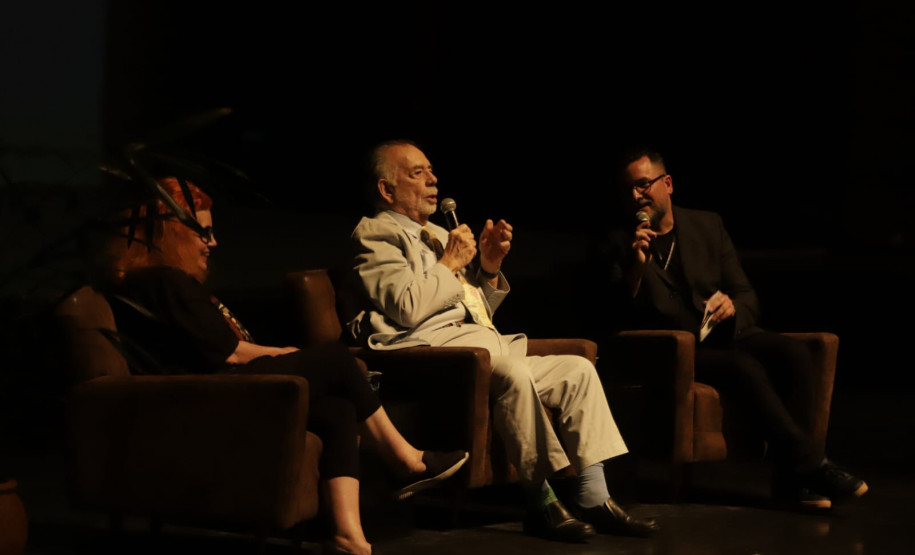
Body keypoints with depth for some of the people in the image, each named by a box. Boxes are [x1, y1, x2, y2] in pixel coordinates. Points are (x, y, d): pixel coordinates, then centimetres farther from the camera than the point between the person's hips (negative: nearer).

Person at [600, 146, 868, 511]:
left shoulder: (707, 225, 12)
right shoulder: (621, 244, 4)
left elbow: (748, 298, 11)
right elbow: (620, 319, -7)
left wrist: (732, 307, -13)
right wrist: (635, 268, -22)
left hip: (723, 335, 4)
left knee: (794, 353, -25)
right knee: (744, 367, -32)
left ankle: (791, 478, -26)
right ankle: (812, 467, -26)